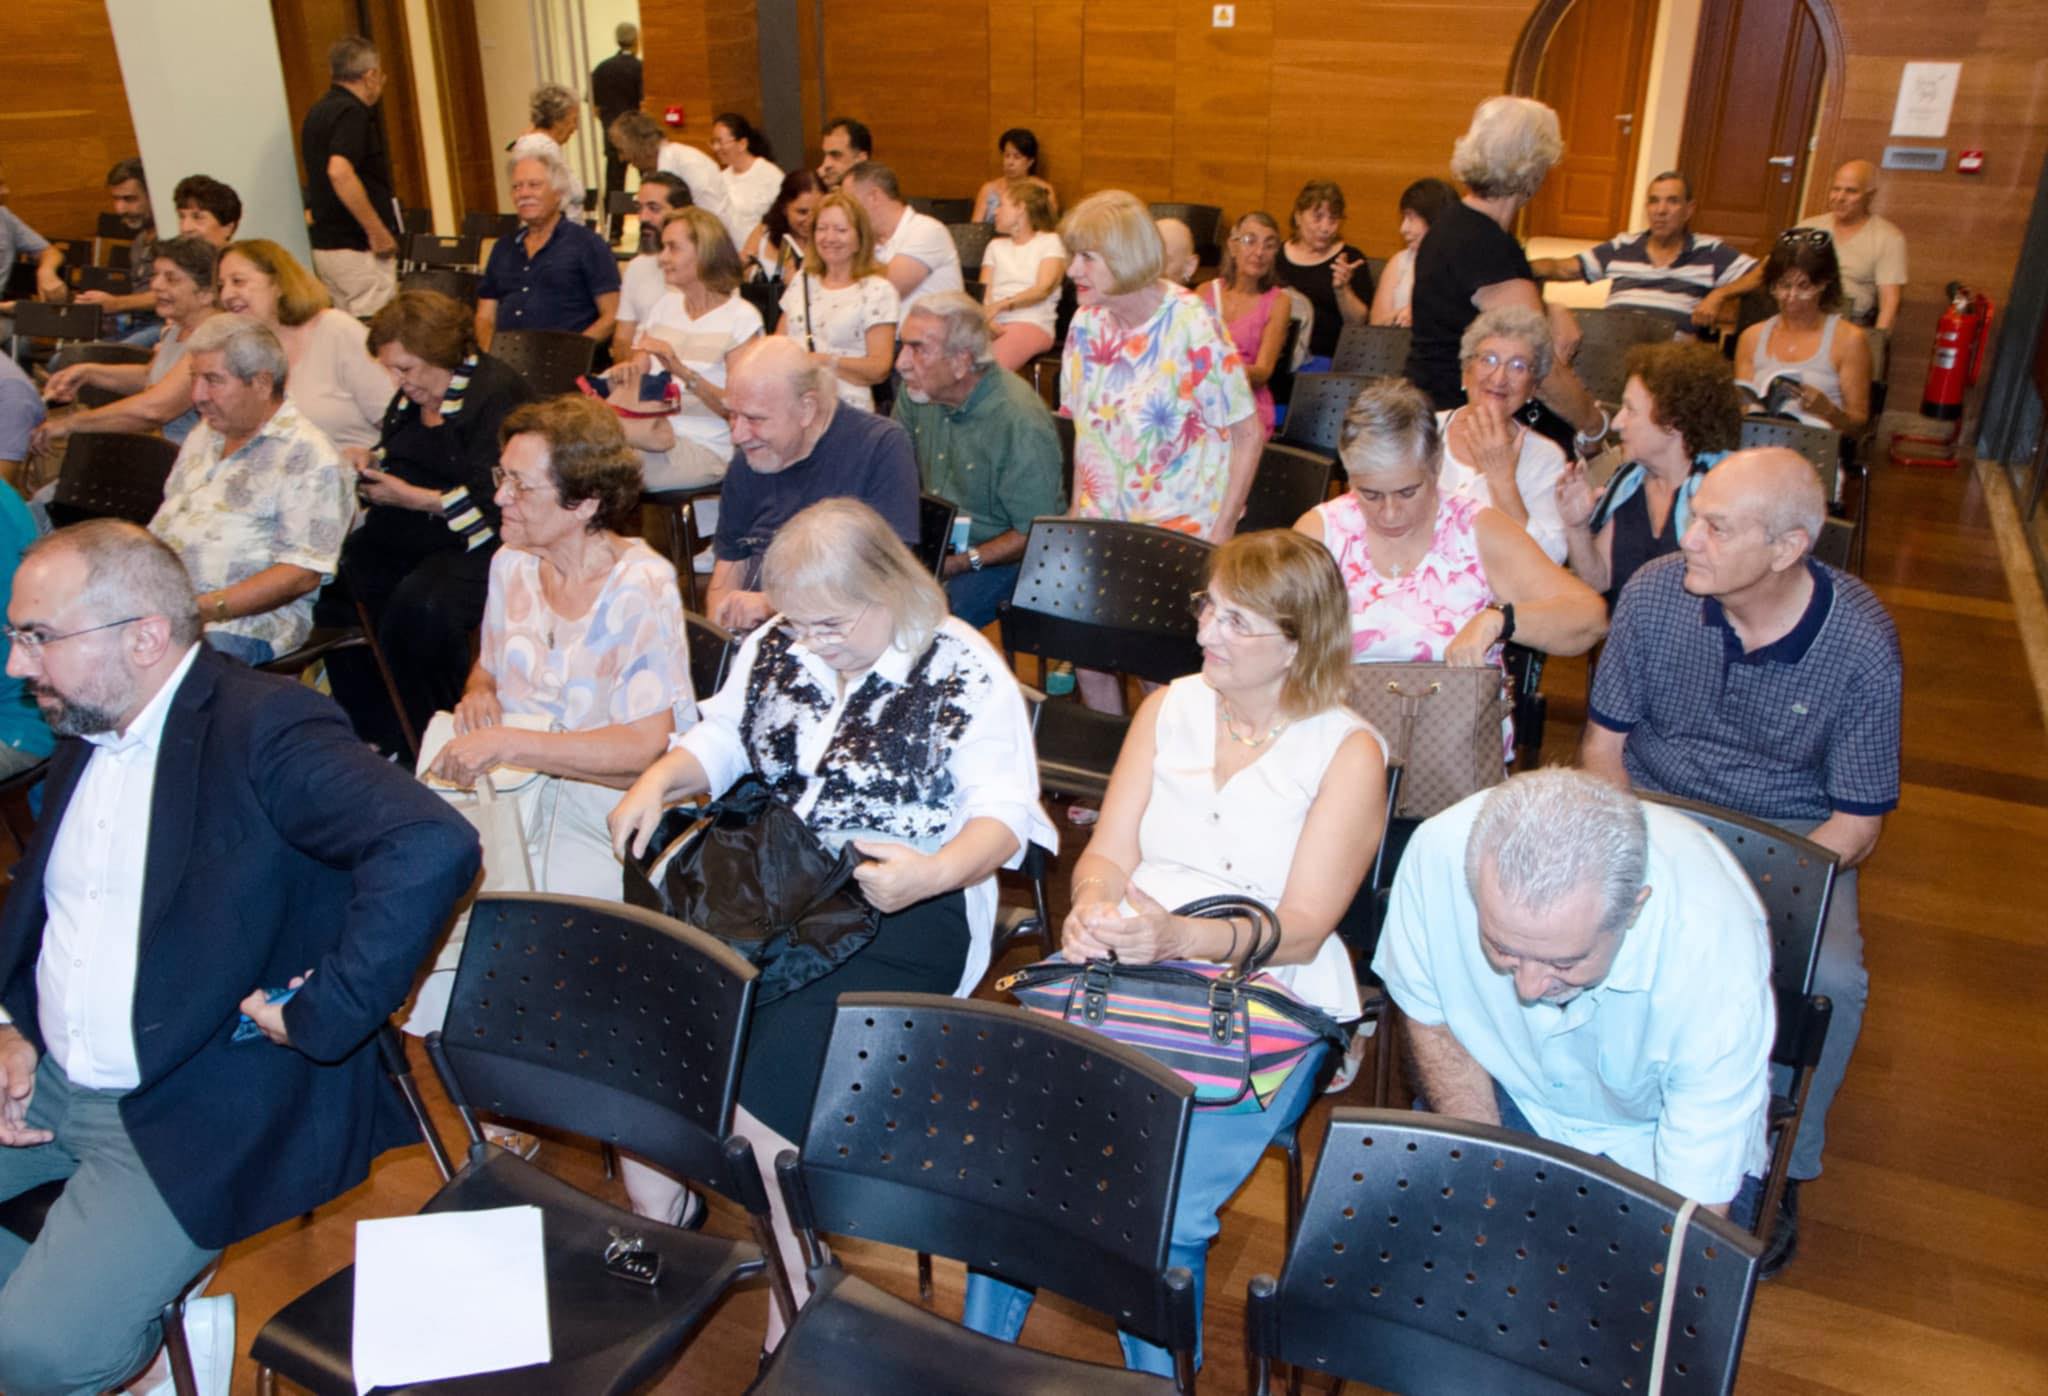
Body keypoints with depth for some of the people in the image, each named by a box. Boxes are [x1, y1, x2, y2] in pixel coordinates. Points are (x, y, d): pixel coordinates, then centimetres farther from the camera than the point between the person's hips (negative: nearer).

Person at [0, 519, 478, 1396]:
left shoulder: (261, 728, -20)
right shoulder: (86, 735, 7)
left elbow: (432, 847, -36)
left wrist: (321, 1019, -28)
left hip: (197, 1113, -8)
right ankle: (109, 1313, 21)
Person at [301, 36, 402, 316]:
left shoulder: (317, 112, 16)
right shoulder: (353, 112, -13)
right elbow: (339, 172, -29)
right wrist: (377, 230, -23)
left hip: (324, 248, 9)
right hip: (358, 250, -9)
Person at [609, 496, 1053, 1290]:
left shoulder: (964, 675, -7)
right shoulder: (776, 648, 11)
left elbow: (1005, 815, -11)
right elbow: (720, 738, 21)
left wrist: (935, 871, -30)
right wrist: (657, 782, 0)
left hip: (898, 903, -6)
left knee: (769, 1068, -24)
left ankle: (798, 1286, -3)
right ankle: (657, 1223, 6)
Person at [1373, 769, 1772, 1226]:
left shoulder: (1716, 955, -34)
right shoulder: (1441, 850, -28)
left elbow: (1696, 1201, -24)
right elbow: (1429, 1017, -9)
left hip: (1647, 1142, 0)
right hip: (1506, 1099, 1)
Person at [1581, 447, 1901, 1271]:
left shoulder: (1861, 645, -16)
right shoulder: (1656, 593, -12)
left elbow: (1857, 825, -10)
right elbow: (1604, 743, -1)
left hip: (1793, 836, -1)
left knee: (1831, 981, -28)